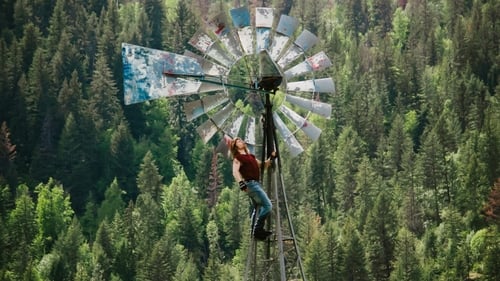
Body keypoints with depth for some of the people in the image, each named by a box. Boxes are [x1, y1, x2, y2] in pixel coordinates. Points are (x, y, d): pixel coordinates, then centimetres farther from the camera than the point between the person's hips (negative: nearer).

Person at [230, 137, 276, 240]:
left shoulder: (251, 156, 21)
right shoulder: (238, 158, -4)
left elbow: (262, 165, 26)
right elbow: (235, 171, -19)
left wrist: (271, 158, 14)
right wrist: (241, 183, -34)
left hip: (256, 183, 10)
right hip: (250, 184, -10)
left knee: (258, 208, 16)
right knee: (268, 205, -17)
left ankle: (255, 231, 19)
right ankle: (258, 229, -18)